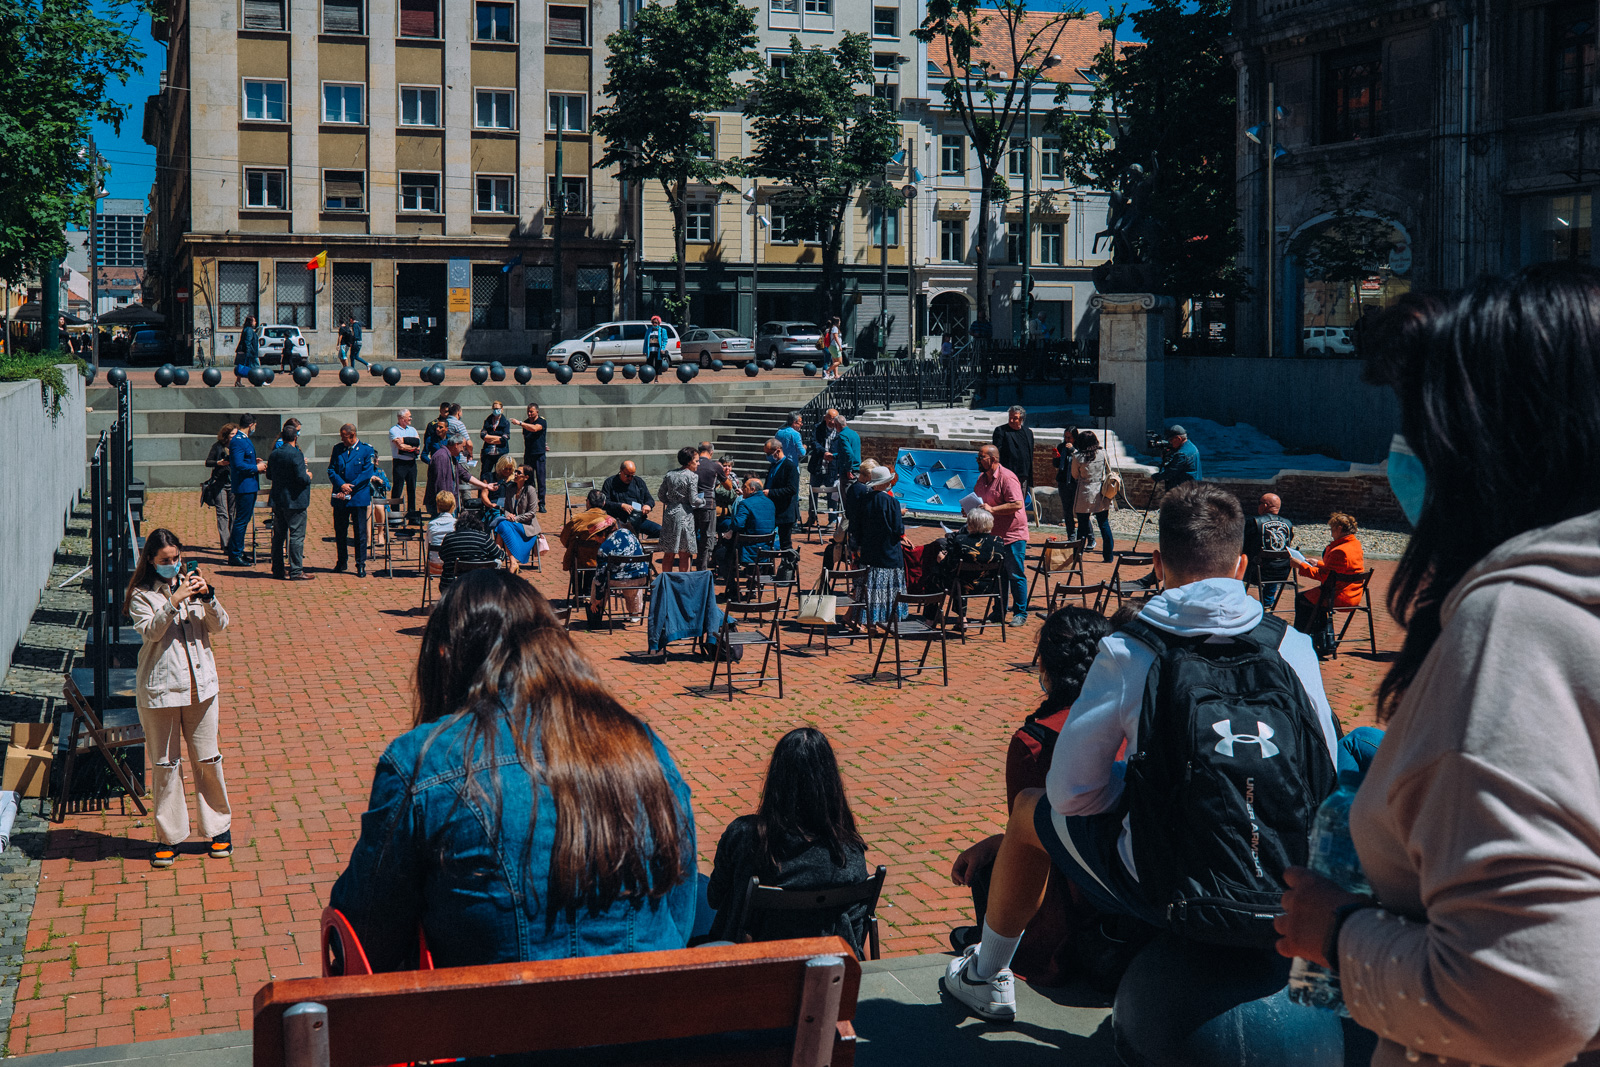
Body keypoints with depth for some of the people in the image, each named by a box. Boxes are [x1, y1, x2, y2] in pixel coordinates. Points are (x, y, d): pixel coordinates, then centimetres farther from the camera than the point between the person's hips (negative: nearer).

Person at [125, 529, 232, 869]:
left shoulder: (192, 583, 7)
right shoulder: (141, 594, -2)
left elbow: (220, 625, 2)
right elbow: (150, 630, -17)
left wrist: (208, 596, -14)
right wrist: (174, 601, -26)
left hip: (200, 684, 2)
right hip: (159, 688, -2)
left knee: (208, 759, 8)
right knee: (164, 763, 6)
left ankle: (219, 826, 21)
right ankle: (168, 835, 16)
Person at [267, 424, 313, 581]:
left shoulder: (274, 454, 6)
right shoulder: (296, 454, -17)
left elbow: (269, 475, 15)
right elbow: (301, 478, -23)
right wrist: (308, 477, -2)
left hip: (278, 501, 8)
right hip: (294, 501, -8)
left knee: (279, 535, 15)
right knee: (297, 536, -3)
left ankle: (277, 569, 20)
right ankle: (296, 571, -3)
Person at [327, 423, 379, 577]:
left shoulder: (367, 450, -2)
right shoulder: (337, 449, 9)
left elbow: (367, 473, -6)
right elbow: (331, 470, 5)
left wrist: (351, 487, -13)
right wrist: (342, 485, -12)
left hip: (358, 497, -3)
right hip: (340, 497, 3)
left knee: (360, 533, -1)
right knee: (339, 532, 9)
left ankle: (361, 565, 5)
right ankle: (342, 562, 23)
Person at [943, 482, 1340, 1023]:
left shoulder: (1129, 652, -9)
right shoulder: (1294, 647, 0)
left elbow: (1069, 792, -6)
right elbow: (1327, 776, 7)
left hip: (1171, 896, -4)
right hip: (1292, 892, 4)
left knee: (1030, 810, 24)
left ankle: (986, 977, 41)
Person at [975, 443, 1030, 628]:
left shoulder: (1007, 478, -16)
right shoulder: (982, 478, 11)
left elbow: (1017, 504, -24)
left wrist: (992, 509, -26)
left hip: (1013, 535, -8)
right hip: (993, 535, 8)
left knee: (1016, 575, -2)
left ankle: (1020, 614, 5)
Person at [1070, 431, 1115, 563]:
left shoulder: (1077, 458, -10)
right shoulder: (1103, 454, -2)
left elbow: (1075, 476, 4)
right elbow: (1109, 472, 8)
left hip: (1084, 495, -2)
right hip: (1101, 494, 2)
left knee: (1083, 526, 6)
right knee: (1104, 525, 8)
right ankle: (1108, 556, 9)